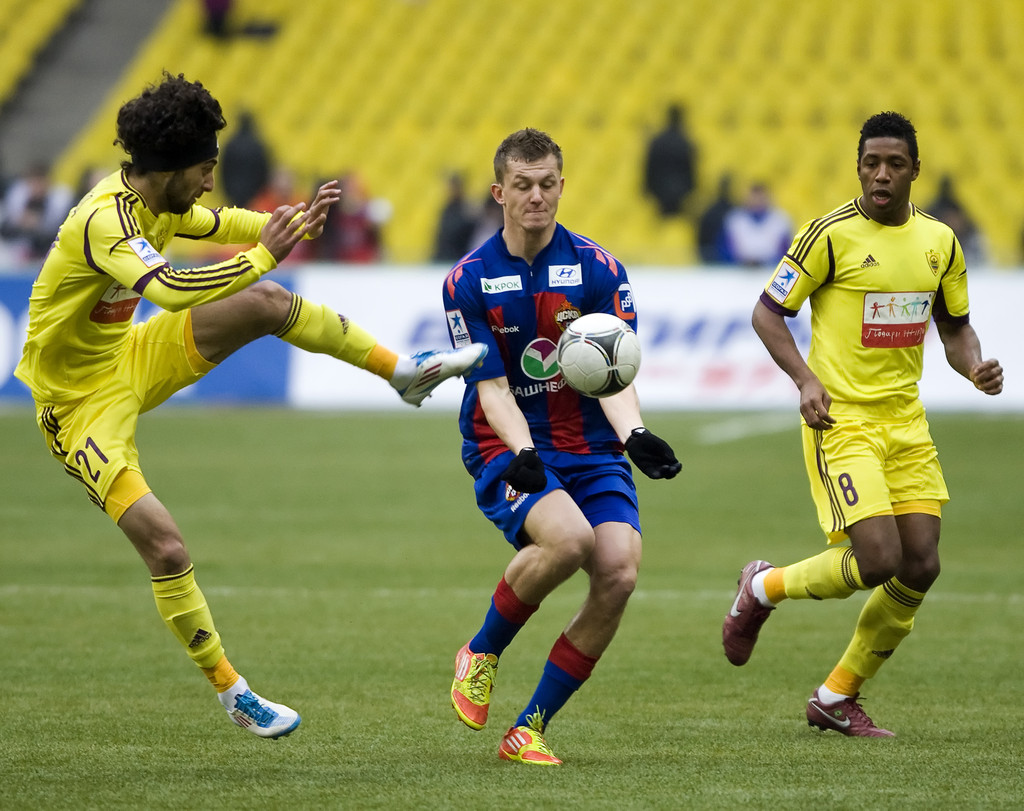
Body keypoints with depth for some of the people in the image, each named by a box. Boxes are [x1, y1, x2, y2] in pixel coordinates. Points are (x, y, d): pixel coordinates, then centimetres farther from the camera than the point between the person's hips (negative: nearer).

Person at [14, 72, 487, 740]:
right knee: (166, 547, -16)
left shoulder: (156, 199, -2)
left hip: (128, 360, 9)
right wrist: (261, 256, -41)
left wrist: (296, 224, 2)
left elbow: (218, 224, 18)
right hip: (83, 404, -9)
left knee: (266, 303, 0)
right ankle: (231, 691, 0)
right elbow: (169, 289, -48)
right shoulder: (103, 221, -31)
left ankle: (406, 372, 13)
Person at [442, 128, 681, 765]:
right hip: (506, 450, -3)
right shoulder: (469, 282, -2)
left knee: (619, 572, -20)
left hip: (592, 452, 3)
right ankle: (482, 653, -4)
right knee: (567, 539, -33)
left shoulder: (599, 269, 0)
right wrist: (521, 453, -25)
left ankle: (532, 726, -5)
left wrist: (635, 436, -24)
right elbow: (491, 386, -7)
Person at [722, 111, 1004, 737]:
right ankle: (763, 588, 12)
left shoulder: (939, 240, 8)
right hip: (842, 420, -6)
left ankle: (837, 697, 15)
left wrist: (976, 367, -3)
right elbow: (767, 313, -4)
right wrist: (806, 379, -17)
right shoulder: (831, 235, -9)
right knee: (878, 560, -17)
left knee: (921, 567, -1)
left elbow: (955, 326, 18)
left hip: (906, 422, 6)